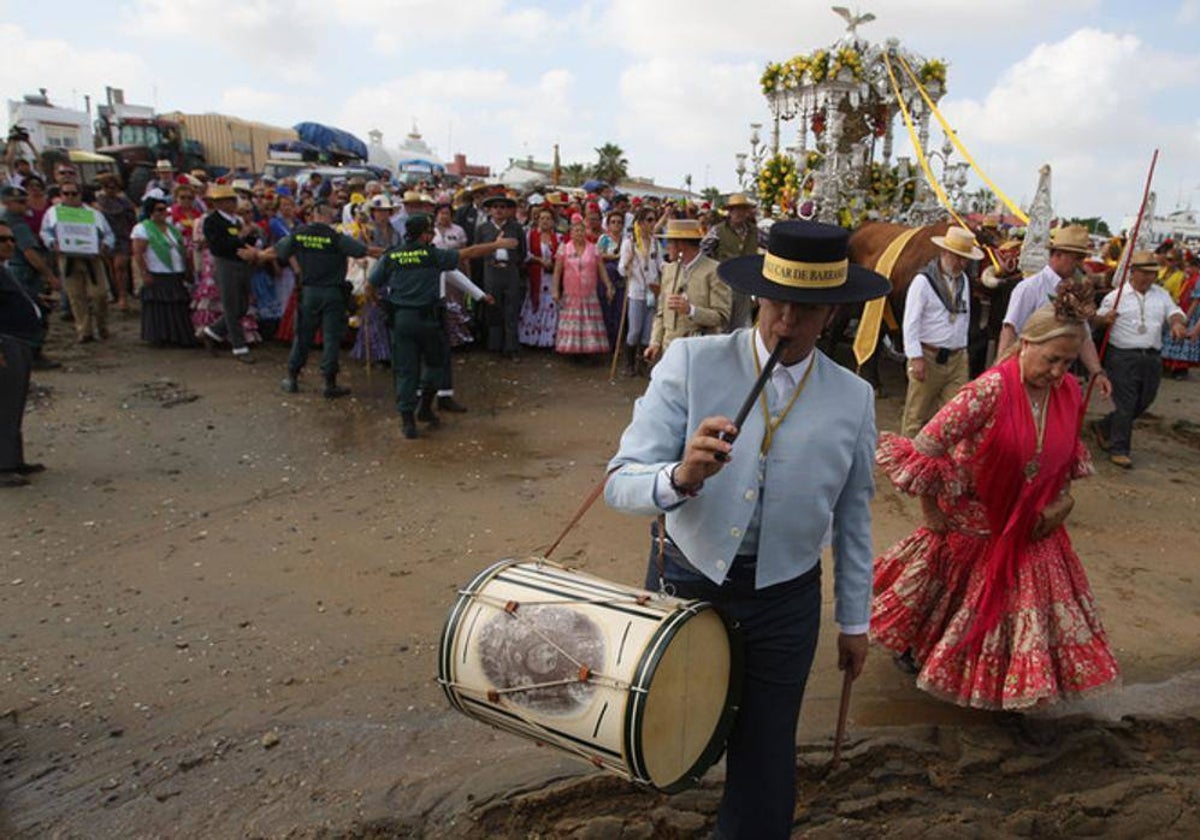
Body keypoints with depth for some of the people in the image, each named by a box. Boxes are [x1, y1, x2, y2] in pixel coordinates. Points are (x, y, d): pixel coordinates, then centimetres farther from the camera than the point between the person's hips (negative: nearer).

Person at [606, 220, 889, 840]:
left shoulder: (854, 398, -4)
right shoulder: (691, 362, -13)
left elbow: (853, 514, 7)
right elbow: (620, 484, -20)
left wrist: (854, 620, 13)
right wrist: (681, 477, -41)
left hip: (785, 601, 1)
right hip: (685, 579, 0)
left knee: (764, 771, 11)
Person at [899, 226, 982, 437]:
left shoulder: (963, 280, 10)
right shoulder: (923, 280, -9)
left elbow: (965, 316, 19)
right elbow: (911, 322, -11)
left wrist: (962, 347, 15)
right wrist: (916, 358, -15)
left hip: (957, 358, 5)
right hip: (928, 356, -5)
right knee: (917, 412, 4)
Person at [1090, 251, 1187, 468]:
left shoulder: (1162, 295, 13)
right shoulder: (1116, 296, -1)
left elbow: (1174, 312, 5)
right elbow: (1097, 319, -1)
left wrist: (1177, 323, -19)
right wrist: (1106, 318, -25)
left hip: (1153, 358, 5)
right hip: (1123, 357, -5)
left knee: (1144, 402, 13)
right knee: (1126, 404, -5)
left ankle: (1104, 428, 32)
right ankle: (1118, 449, 4)